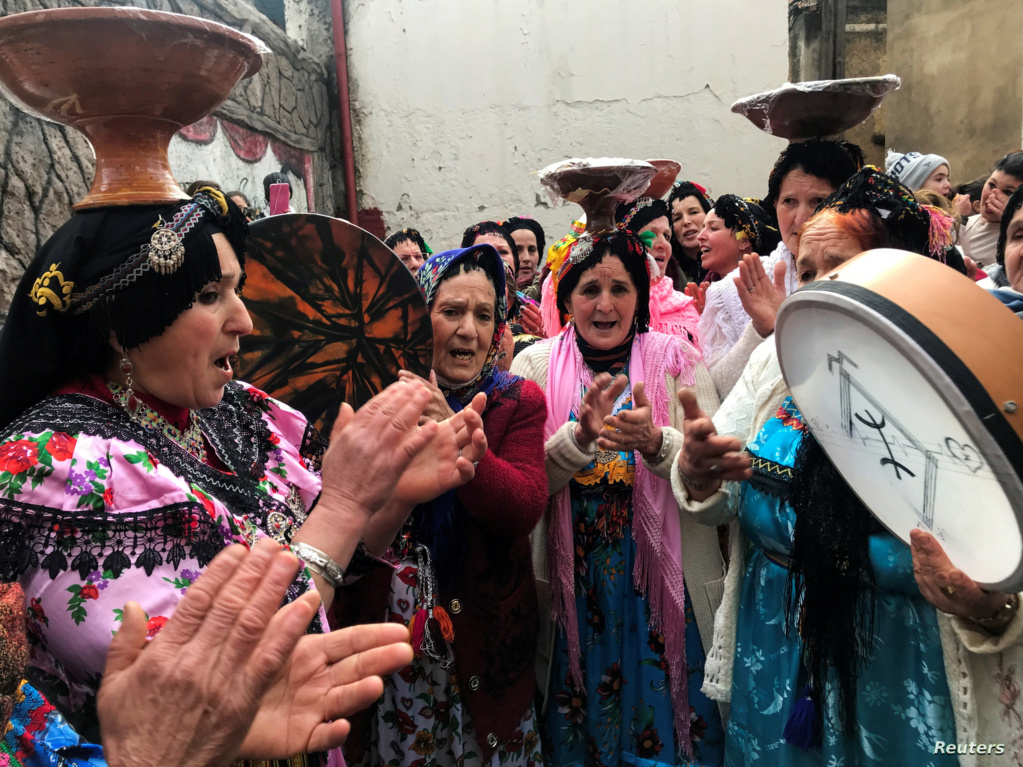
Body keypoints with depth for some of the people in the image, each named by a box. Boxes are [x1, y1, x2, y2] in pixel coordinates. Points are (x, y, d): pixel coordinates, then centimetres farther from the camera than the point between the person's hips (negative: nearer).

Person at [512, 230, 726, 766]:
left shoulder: (676, 359, -2)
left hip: (666, 579, 0)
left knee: (667, 724, 13)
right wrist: (580, 435, -26)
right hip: (572, 585, 1)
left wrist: (654, 441, -27)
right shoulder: (536, 365, -1)